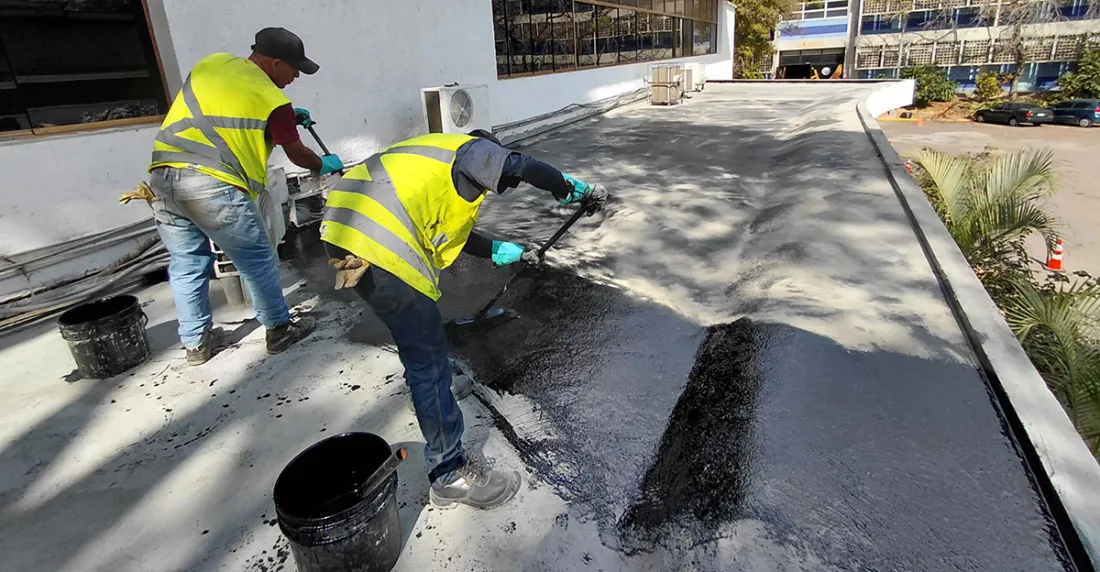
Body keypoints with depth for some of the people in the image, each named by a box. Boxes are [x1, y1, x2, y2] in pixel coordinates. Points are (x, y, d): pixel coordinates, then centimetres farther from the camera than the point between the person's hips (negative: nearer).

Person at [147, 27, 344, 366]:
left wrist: (288, 118, 33)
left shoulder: (212, 64, 16)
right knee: (257, 260, 9)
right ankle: (279, 329, 21)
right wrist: (324, 166, 30)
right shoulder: (272, 100, -1)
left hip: (163, 177, 7)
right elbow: (297, 154, 11)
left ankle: (196, 343, 28)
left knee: (187, 264, 16)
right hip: (212, 185, -7)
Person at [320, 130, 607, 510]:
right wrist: (570, 189, -1)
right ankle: (450, 475, 9)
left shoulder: (438, 156, 31)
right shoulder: (472, 149, 5)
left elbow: (450, 228, 37)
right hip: (376, 248, -10)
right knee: (428, 360, -2)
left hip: (345, 229, 10)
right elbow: (518, 167, -16)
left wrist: (496, 251, 46)